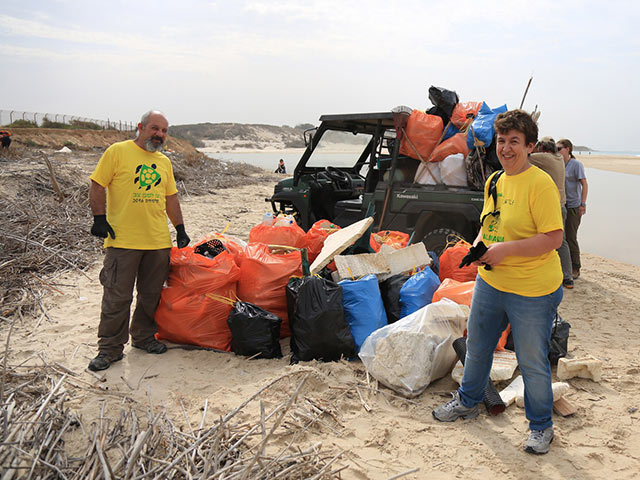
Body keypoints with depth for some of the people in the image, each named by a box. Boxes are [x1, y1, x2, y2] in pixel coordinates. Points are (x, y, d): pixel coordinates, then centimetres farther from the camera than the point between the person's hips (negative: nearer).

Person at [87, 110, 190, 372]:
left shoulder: (164, 162, 16)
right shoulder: (118, 151, -2)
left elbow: (171, 197, 21)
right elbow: (97, 186, -3)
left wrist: (180, 228, 16)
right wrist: (99, 218, -12)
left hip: (159, 241, 6)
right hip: (123, 239, -5)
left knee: (152, 294, 12)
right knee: (117, 297, -1)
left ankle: (144, 336, 29)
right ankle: (110, 348, 10)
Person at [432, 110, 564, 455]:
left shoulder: (540, 184, -18)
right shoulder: (494, 181, 8)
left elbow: (553, 238, -22)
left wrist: (506, 248, -25)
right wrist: (478, 246, 0)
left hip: (533, 291, -8)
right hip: (490, 283, 8)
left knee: (532, 362, 7)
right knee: (476, 346, 22)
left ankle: (541, 426, 30)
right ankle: (468, 401, 46)